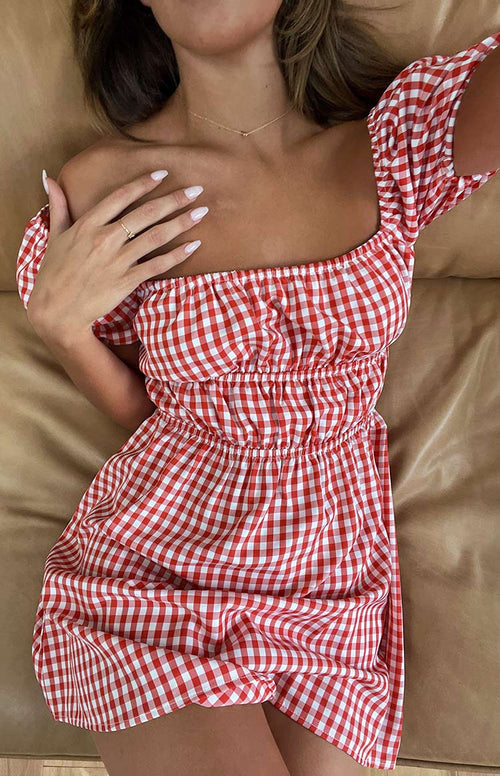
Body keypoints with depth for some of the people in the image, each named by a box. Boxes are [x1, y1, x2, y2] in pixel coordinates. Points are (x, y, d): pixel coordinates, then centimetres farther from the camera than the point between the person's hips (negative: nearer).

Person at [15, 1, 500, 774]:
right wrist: (58, 319, -14)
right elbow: (139, 409, 3)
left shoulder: (399, 135, -7)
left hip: (333, 572, 2)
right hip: (154, 566, -1)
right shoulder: (102, 190, -8)